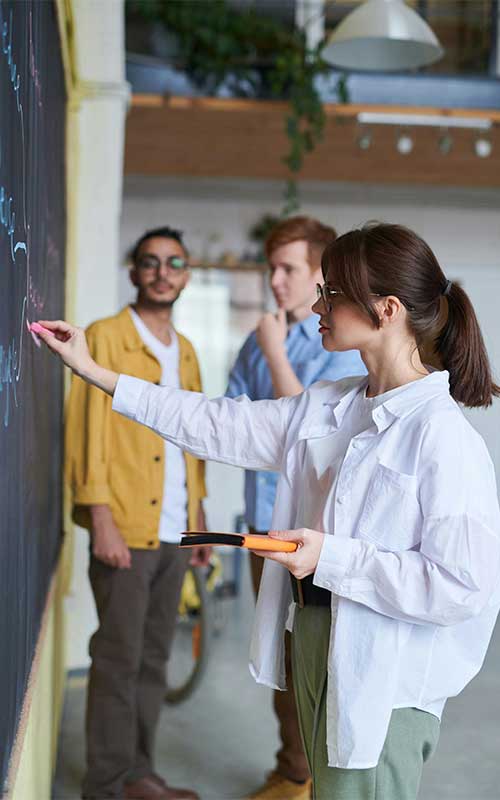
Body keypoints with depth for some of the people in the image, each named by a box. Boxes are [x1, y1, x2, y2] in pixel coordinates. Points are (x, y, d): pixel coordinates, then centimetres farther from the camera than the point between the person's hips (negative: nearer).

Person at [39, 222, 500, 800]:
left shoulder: (442, 433, -20)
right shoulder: (326, 406, 5)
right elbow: (222, 427, 10)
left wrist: (332, 557, -22)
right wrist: (94, 372, 10)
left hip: (387, 676, -8)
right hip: (315, 638, 8)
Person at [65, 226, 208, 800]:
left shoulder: (185, 351, 16)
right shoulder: (106, 338, -4)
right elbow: (87, 431, -9)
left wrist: (198, 517, 15)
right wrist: (101, 518, -15)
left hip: (174, 532, 6)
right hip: (125, 530, -6)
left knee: (154, 658, 12)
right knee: (118, 659, -1)